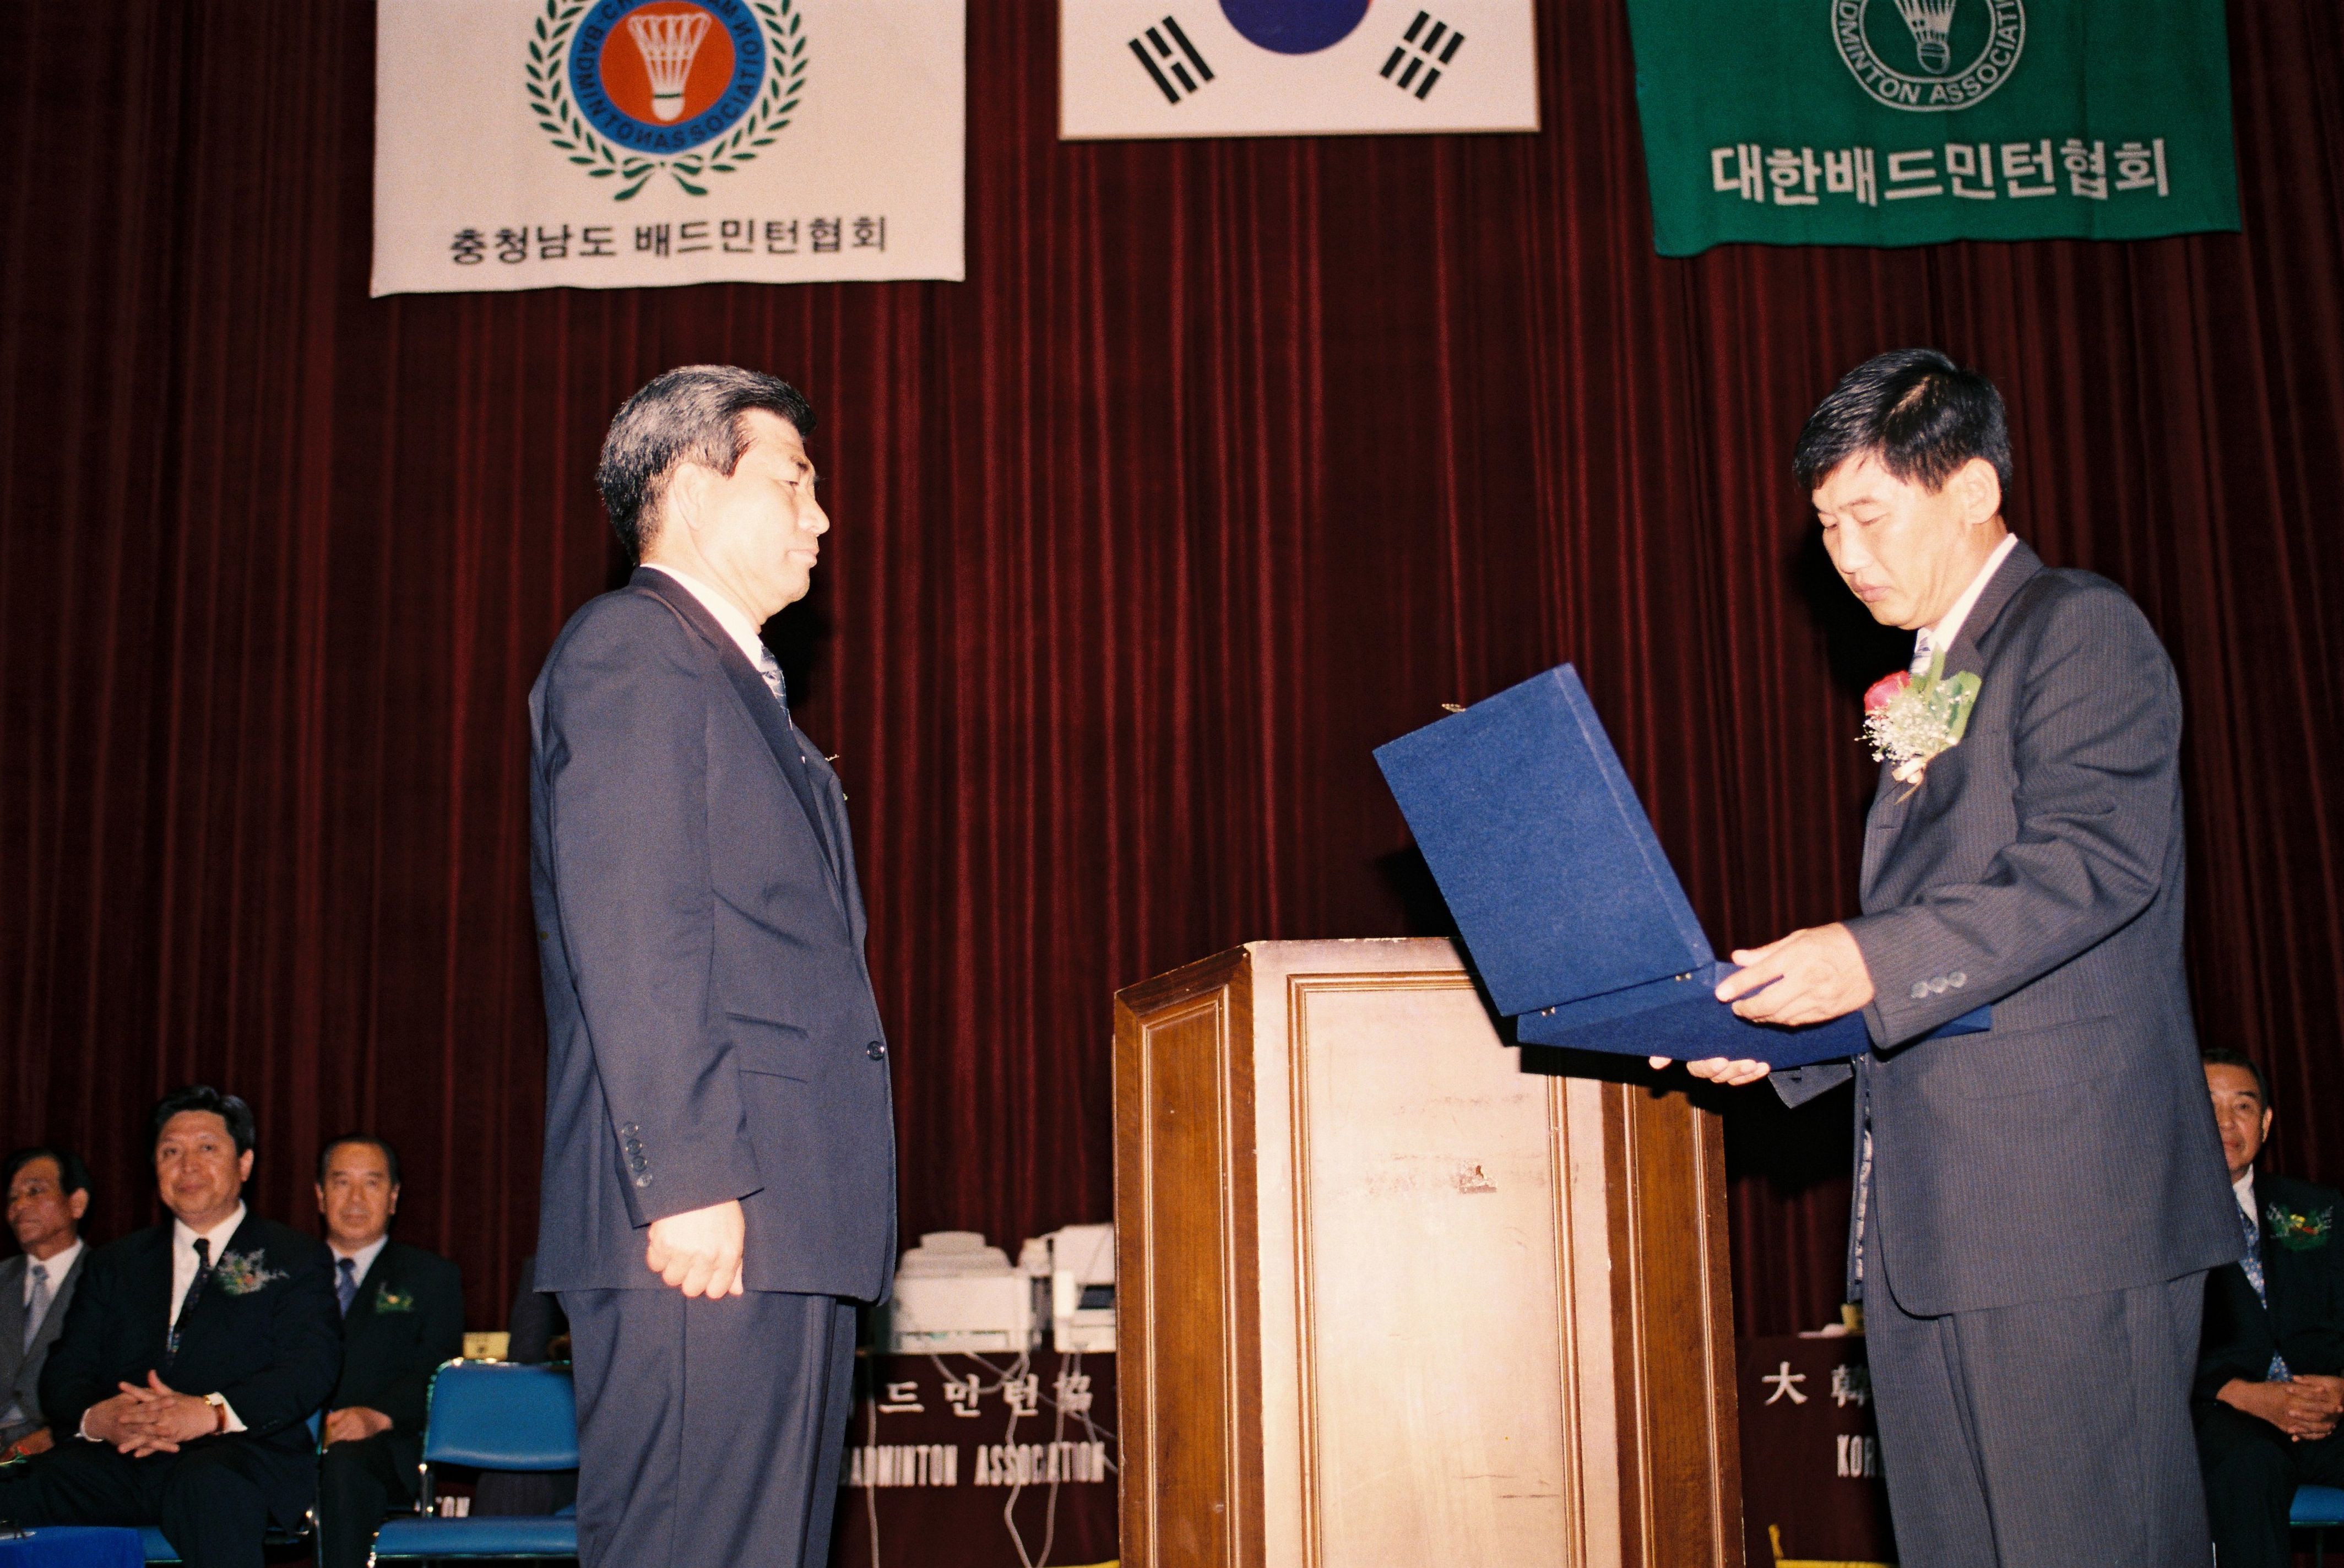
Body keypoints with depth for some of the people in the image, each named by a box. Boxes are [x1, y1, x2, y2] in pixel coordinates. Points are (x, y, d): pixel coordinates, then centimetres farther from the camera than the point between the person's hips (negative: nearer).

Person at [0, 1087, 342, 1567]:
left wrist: (213, 1412, -20)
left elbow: (312, 1365, -1)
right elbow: (64, 1371, 15)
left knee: (208, 1486, -39)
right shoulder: (115, 1263, 27)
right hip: (119, 1457, 2)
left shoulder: (295, 1258, 14)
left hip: (241, 1455, -2)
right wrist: (93, 1417, -11)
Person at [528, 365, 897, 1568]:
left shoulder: (736, 681, 25)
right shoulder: (629, 646, -4)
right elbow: (629, 940, -15)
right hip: (710, 1223, -10)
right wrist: (688, 1182, -21)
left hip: (786, 1219, 10)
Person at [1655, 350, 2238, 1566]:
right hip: (1920, 1222, 9)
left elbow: (2100, 857, -19)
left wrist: (1873, 961, -28)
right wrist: (1779, 1038, 11)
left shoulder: (2079, 628, -3)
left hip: (2068, 1202, -9)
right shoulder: (1929, 685, 24)